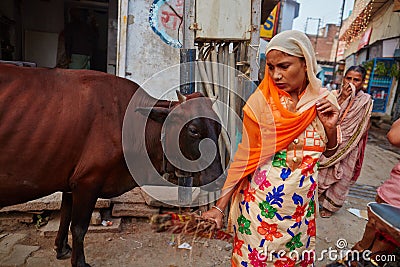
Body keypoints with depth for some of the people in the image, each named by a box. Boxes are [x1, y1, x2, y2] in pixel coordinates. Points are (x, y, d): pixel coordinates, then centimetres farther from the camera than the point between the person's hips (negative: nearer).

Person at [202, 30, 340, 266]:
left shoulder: (323, 100, -3)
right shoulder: (261, 101, -13)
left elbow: (330, 152, 10)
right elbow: (245, 156, -9)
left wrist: (331, 127, -11)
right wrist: (220, 205, -12)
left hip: (301, 203, 3)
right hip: (261, 202, -3)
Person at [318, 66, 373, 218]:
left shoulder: (365, 100, -3)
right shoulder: (337, 95, 0)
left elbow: (364, 127, -1)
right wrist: (342, 98, -17)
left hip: (349, 147, -1)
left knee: (340, 177, 9)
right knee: (323, 172, 9)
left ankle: (330, 206, 26)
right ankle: (317, 199, 28)